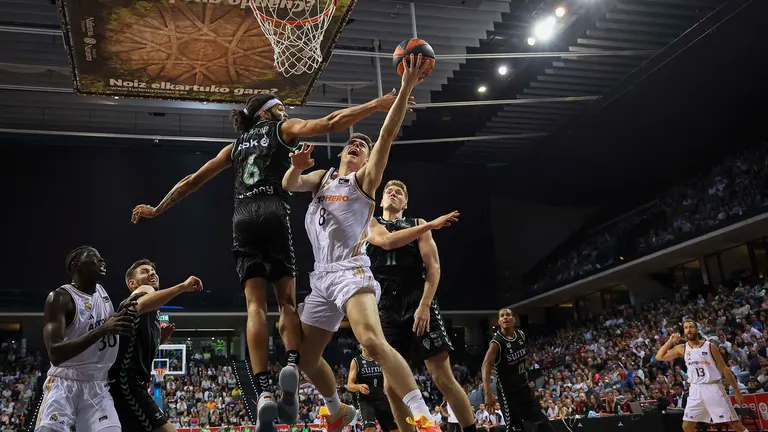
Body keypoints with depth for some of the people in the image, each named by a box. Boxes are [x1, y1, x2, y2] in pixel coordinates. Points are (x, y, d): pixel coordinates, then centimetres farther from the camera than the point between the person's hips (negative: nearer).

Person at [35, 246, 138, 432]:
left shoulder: (102, 293, 8)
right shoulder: (60, 297, -14)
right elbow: (55, 354, -25)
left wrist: (120, 314, 2)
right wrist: (102, 329, -32)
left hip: (97, 386, 5)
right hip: (64, 384, -5)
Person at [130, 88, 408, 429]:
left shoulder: (236, 146, 30)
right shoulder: (283, 129, 18)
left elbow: (193, 180, 29)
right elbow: (330, 123, 2)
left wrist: (157, 210, 37)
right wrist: (377, 105, 1)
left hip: (243, 219, 3)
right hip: (273, 215, -3)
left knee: (255, 305, -7)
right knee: (287, 301, 2)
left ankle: (263, 393, -21)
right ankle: (293, 364, -26)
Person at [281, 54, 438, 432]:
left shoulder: (366, 179, 5)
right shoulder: (322, 177, 20)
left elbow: (387, 135, -9)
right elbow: (289, 185, 1)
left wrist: (405, 89, -20)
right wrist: (297, 166, -22)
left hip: (350, 270, -6)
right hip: (320, 275, 7)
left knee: (372, 341, -30)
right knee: (304, 358, 12)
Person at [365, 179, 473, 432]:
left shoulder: (418, 224, 11)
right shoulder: (370, 224, 14)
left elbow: (433, 266, 1)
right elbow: (386, 241, -10)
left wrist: (424, 305, -13)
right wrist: (432, 225, -8)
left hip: (419, 306, -2)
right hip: (387, 311, 2)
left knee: (443, 379, -6)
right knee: (392, 385, 0)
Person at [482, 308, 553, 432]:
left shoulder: (521, 335, 0)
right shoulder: (496, 342, -22)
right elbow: (486, 366, -31)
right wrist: (488, 394, -40)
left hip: (523, 387, 7)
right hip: (507, 390, -7)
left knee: (541, 420, 10)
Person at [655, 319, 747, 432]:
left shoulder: (709, 346, -1)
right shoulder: (682, 348, 6)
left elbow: (724, 369, 1)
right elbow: (659, 357, 7)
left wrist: (736, 391, -1)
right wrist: (670, 341, 1)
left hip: (713, 388, -3)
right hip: (696, 390, 3)